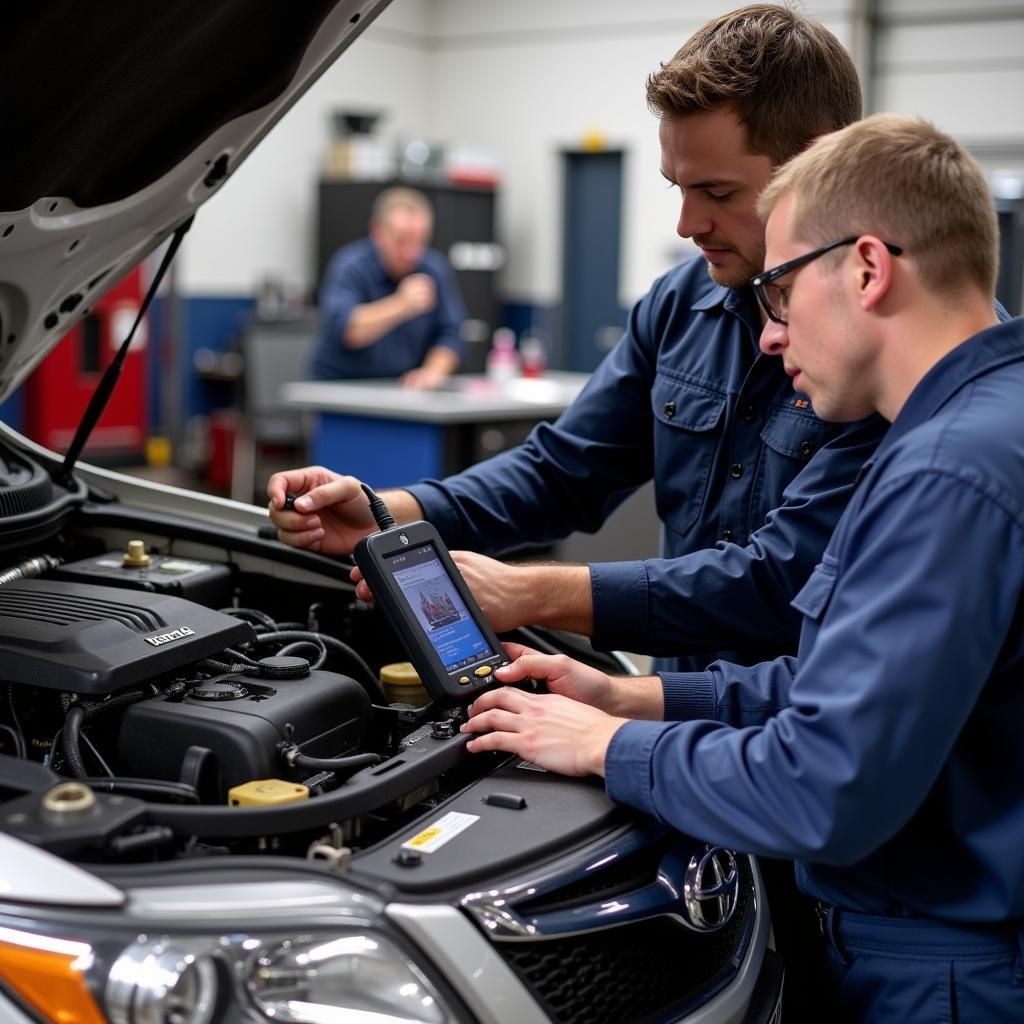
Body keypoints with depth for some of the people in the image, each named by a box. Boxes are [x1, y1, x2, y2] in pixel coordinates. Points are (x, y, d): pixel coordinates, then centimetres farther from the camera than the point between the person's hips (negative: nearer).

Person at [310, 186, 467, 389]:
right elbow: (340, 329, -25)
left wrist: (432, 371, -17)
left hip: (408, 390, 4)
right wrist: (400, 305, -35)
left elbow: (451, 334, 2)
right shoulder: (350, 266, -10)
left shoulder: (436, 268, 2)